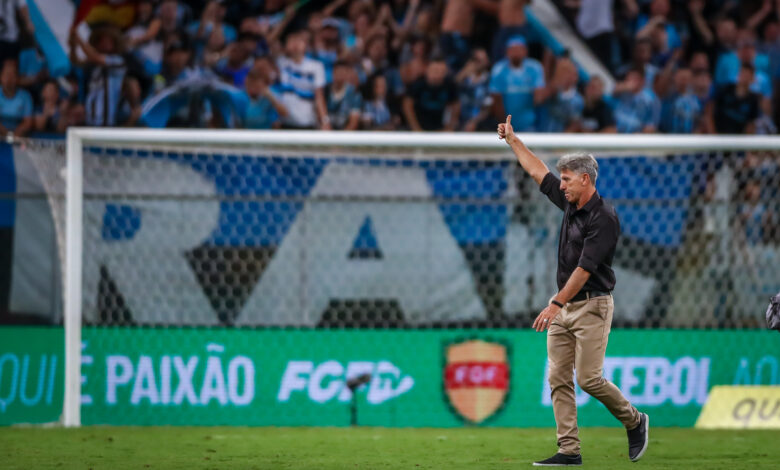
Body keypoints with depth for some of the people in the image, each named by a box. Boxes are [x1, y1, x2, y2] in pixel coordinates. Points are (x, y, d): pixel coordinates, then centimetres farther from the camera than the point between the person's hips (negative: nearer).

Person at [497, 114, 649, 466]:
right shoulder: (570, 204, 8)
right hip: (563, 308, 9)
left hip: (591, 305, -9)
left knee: (589, 378, -12)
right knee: (559, 380, 1)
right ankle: (569, 451, 0)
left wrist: (555, 305, -25)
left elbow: (584, 268, -22)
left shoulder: (604, 218, -18)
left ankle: (635, 422, 11)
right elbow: (538, 172, 21)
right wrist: (512, 140, 25)